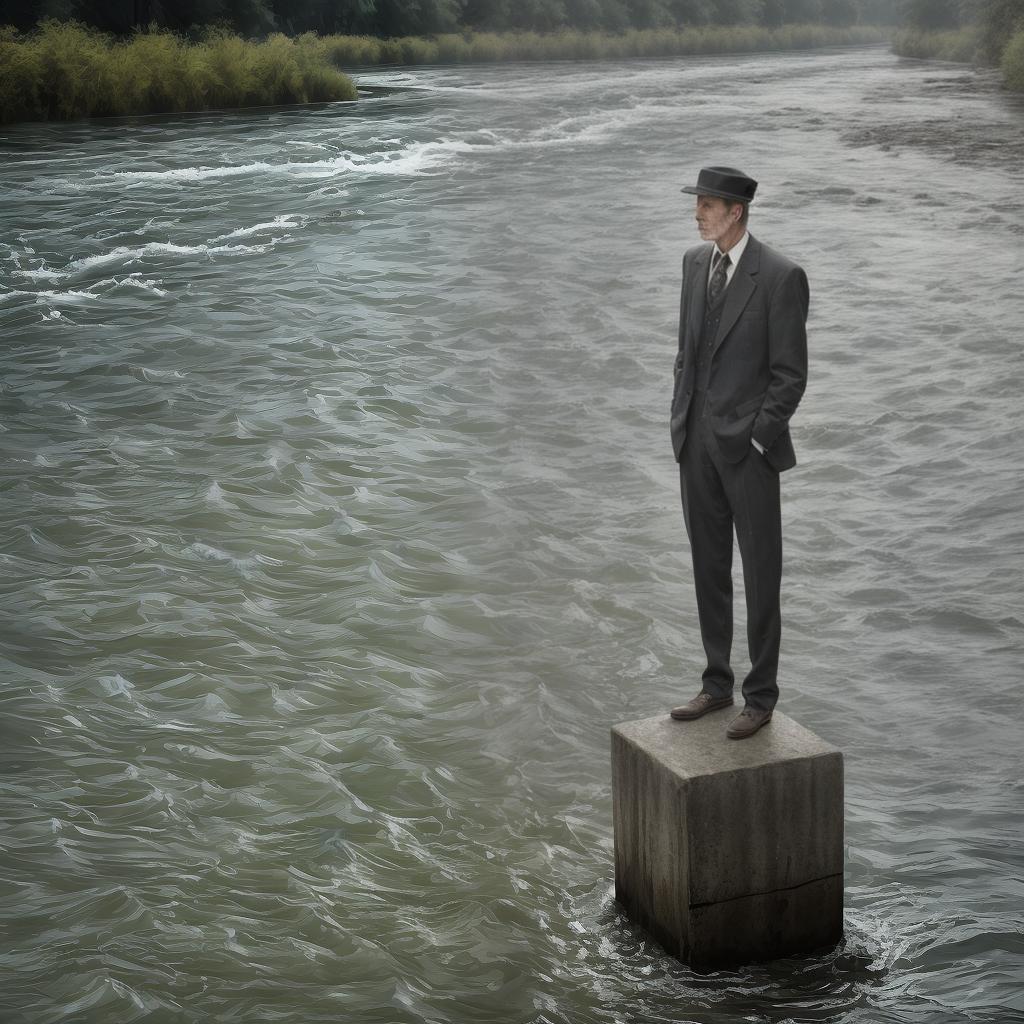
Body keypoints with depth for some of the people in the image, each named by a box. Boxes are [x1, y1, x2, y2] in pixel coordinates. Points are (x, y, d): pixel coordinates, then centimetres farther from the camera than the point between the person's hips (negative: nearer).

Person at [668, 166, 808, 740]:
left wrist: (756, 437, -14)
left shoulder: (780, 277, -13)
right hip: (696, 443, 6)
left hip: (748, 446, -6)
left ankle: (761, 696, 14)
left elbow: (790, 373, -11)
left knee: (761, 574, 4)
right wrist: (682, 420, 10)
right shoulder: (695, 262, 8)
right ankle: (717, 683, 26)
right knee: (709, 570, 14)